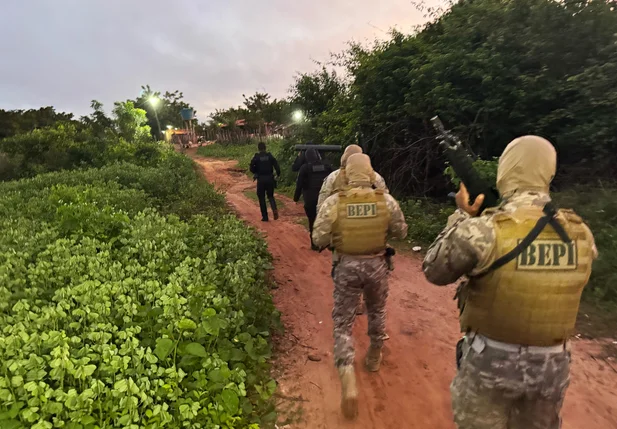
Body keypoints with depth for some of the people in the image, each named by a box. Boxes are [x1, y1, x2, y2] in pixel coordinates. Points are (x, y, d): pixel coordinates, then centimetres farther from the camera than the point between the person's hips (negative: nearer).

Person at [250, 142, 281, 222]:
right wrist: (278, 174, 7)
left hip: (261, 180, -2)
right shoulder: (270, 156, 0)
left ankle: (265, 216, 9)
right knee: (270, 196, 17)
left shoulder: (256, 157, -5)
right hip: (270, 179, 2)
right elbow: (277, 166, -7)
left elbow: (252, 168, -7)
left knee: (262, 198, 9)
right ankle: (274, 209, -11)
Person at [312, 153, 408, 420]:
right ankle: (374, 357, 48)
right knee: (376, 311, 28)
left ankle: (348, 382, -3)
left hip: (347, 266, -2)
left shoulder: (334, 202, -13)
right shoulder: (386, 200, -9)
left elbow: (319, 239, -10)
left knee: (342, 323, 10)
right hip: (377, 264, 2)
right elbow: (401, 232, 2)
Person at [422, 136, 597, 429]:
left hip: (490, 359, -4)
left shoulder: (483, 230, -23)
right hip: (552, 364, 5)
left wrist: (462, 216, -2)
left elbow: (434, 271, -9)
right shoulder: (580, 234, -8)